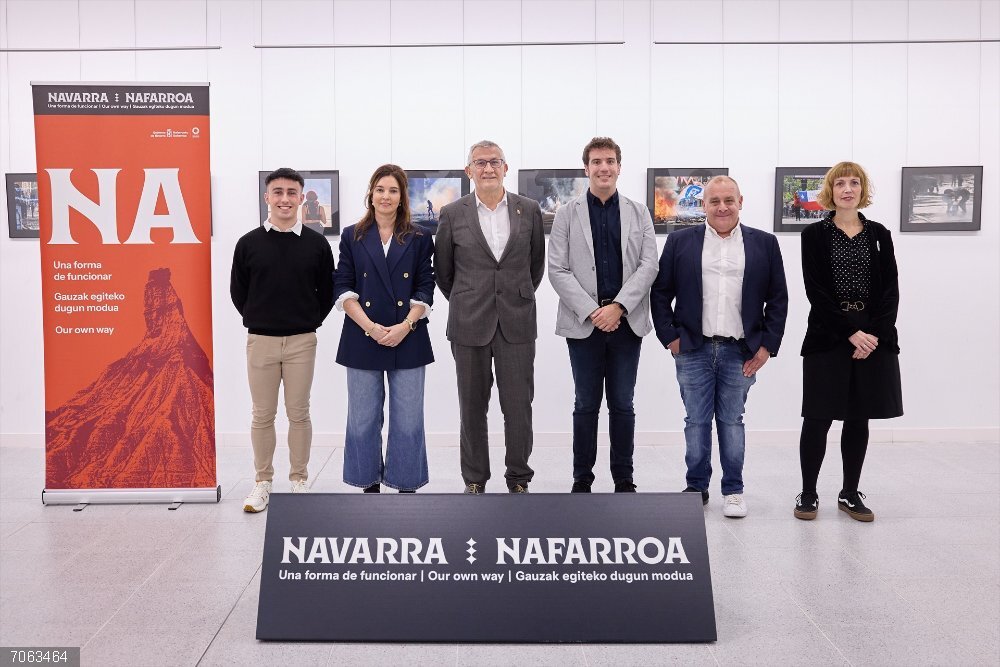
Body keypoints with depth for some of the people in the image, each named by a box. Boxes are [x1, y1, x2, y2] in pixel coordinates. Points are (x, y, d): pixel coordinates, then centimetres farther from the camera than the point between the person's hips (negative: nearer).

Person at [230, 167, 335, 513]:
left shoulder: (316, 244, 1)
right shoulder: (249, 243, 1)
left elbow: (326, 292, 8)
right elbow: (238, 292, 10)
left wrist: (310, 322, 5)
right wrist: (258, 321, 8)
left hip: (301, 342, 0)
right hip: (260, 341, 0)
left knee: (298, 414, 6)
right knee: (262, 415, 7)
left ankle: (299, 480, 18)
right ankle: (263, 481, 19)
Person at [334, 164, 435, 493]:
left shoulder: (419, 238, 8)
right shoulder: (352, 237, 8)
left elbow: (425, 290, 3)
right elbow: (343, 288, 2)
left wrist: (404, 326, -12)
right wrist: (370, 326, -11)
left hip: (408, 341, 0)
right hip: (362, 341, 1)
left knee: (408, 420, 2)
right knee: (363, 420, 5)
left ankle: (407, 487, 14)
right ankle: (370, 485, 18)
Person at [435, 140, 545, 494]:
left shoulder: (529, 210, 4)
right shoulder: (452, 214, 1)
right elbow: (443, 270, 11)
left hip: (517, 322, 1)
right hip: (469, 325, 0)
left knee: (519, 404, 2)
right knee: (472, 407, 7)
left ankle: (518, 478, 17)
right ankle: (474, 480, 20)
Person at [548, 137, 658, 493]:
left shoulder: (638, 212, 9)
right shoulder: (568, 213, 4)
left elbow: (648, 265, 0)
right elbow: (557, 269, -3)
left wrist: (618, 306, -12)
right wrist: (591, 311, -12)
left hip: (627, 322, 1)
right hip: (583, 323, -1)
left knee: (622, 404, 7)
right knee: (586, 405, 6)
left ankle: (623, 478, 18)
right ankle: (582, 478, 17)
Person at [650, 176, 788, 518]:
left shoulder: (764, 243, 5)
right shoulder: (680, 241, 4)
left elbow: (778, 298, 6)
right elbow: (660, 293, 5)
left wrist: (767, 346, 0)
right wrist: (670, 337, -2)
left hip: (741, 352, 0)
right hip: (693, 350, 0)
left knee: (732, 422, 7)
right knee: (696, 421, 6)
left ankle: (734, 490, 19)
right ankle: (696, 487, 19)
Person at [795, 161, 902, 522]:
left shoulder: (878, 234, 9)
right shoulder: (814, 234, 1)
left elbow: (890, 290, 3)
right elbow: (816, 291, -7)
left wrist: (875, 335, -11)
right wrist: (851, 332, -15)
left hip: (874, 339, 3)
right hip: (827, 338, -3)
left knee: (859, 419, 9)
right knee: (818, 419, -1)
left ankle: (850, 493, 20)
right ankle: (808, 493, 11)